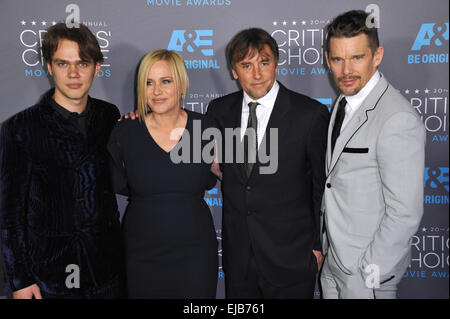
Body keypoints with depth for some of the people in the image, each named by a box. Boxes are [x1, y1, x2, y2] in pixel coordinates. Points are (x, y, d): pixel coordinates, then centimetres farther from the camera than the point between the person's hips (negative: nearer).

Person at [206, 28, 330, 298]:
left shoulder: (311, 114, -11)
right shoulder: (219, 110, 0)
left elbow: (323, 185, -5)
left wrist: (319, 246, -2)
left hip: (291, 258, -3)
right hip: (237, 255, 4)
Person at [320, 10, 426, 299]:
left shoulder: (399, 120, -24)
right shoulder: (345, 102, 4)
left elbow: (405, 214, -23)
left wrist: (370, 270, -16)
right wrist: (325, 247, 10)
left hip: (367, 267, -7)